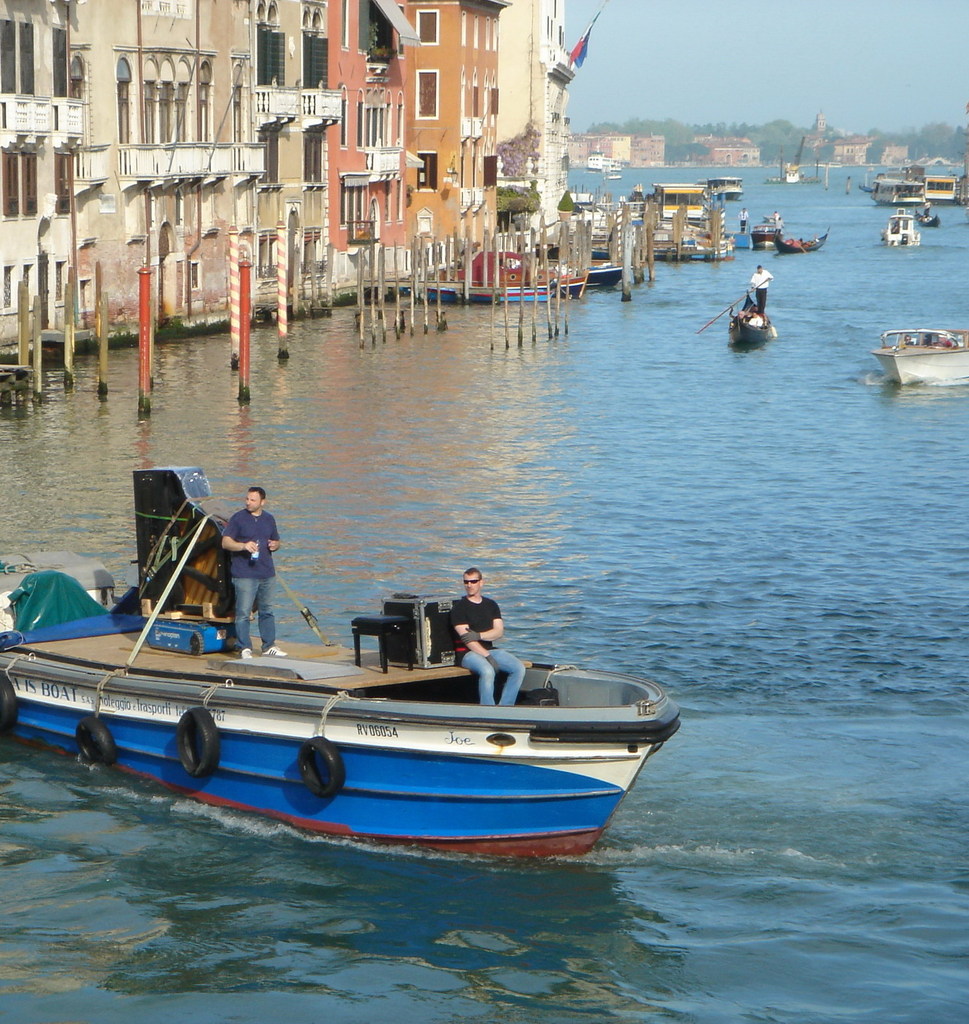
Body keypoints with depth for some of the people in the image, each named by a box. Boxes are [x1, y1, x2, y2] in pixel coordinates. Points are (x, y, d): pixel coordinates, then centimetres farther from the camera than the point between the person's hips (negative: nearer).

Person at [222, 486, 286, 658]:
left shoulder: (269, 519, 13)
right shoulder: (238, 518, -2)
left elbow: (276, 541, 25)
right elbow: (226, 542, -7)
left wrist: (275, 545, 1)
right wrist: (244, 545, -23)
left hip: (267, 574, 5)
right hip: (244, 574, -5)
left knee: (267, 611, 12)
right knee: (243, 612, -6)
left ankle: (269, 646, 20)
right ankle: (245, 649, -1)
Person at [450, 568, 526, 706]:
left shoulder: (491, 605, 15)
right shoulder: (459, 607, -3)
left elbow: (499, 632, 5)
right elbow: (466, 639, -12)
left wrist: (478, 635, -15)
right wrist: (488, 657, -20)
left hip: (490, 649, 6)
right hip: (467, 653, -6)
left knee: (519, 669, -16)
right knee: (487, 671, -35)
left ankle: (504, 708, -13)